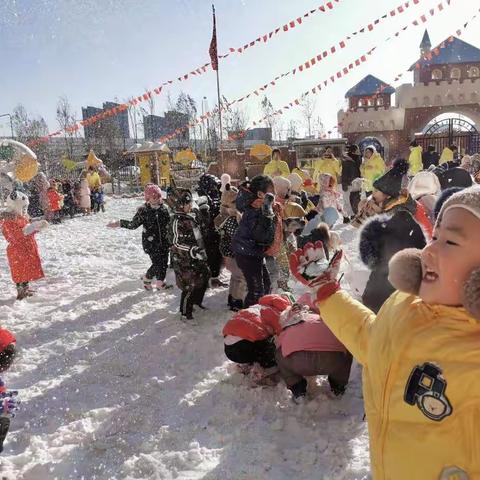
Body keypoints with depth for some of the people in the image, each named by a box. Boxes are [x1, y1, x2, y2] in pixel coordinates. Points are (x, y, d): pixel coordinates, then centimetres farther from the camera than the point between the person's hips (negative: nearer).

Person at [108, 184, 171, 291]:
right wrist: (119, 223, -13)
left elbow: (169, 222, 15)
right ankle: (147, 280, 20)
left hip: (164, 242, 5)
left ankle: (160, 282, 28)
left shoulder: (163, 208, 2)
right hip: (151, 242, -5)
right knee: (157, 264, -7)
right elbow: (133, 224, -5)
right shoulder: (143, 210, -9)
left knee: (164, 263, 8)